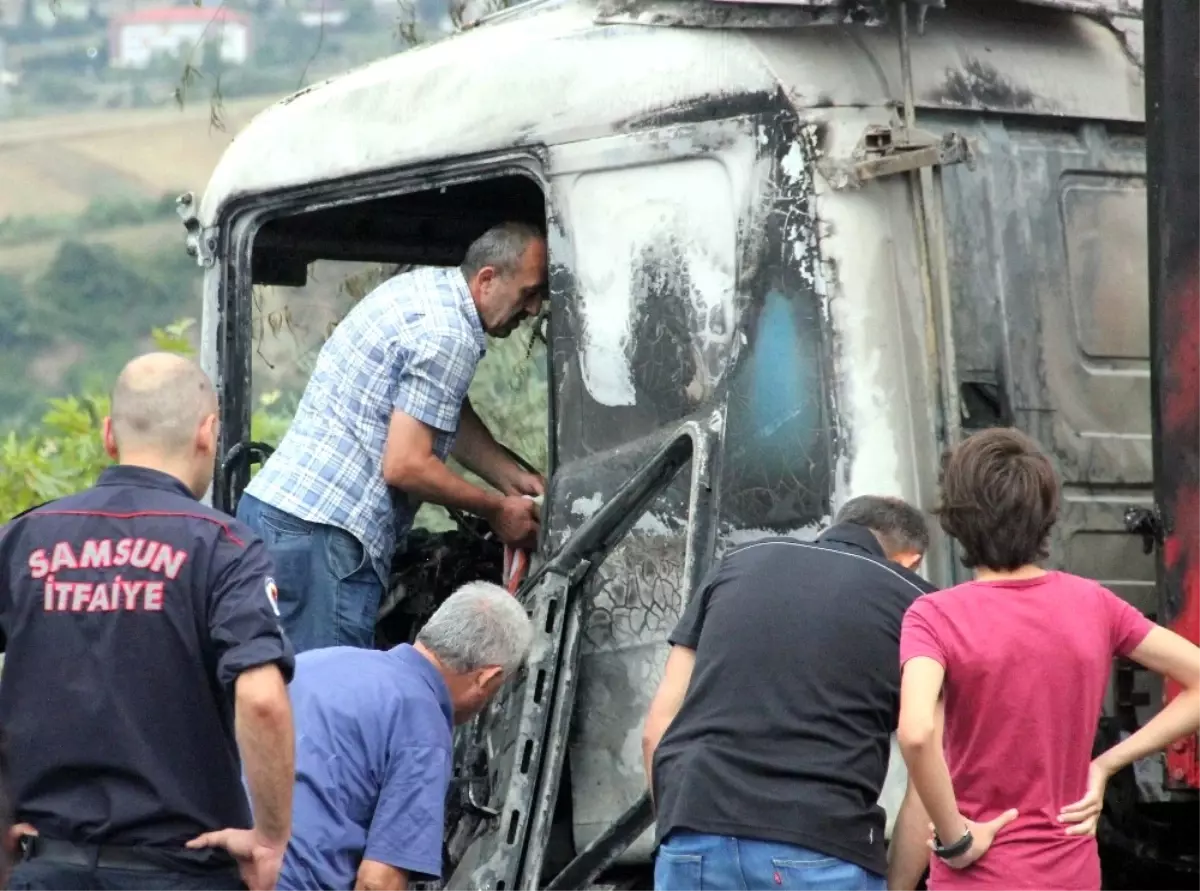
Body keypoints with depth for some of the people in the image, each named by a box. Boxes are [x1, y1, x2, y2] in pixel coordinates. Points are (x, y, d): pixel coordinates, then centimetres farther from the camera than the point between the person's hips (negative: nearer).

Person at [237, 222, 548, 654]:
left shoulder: (425, 285, 16)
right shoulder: (447, 338, -15)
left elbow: (453, 417, 26)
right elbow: (404, 466, -17)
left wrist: (515, 480, 16)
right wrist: (496, 510, -4)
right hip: (321, 534, -10)